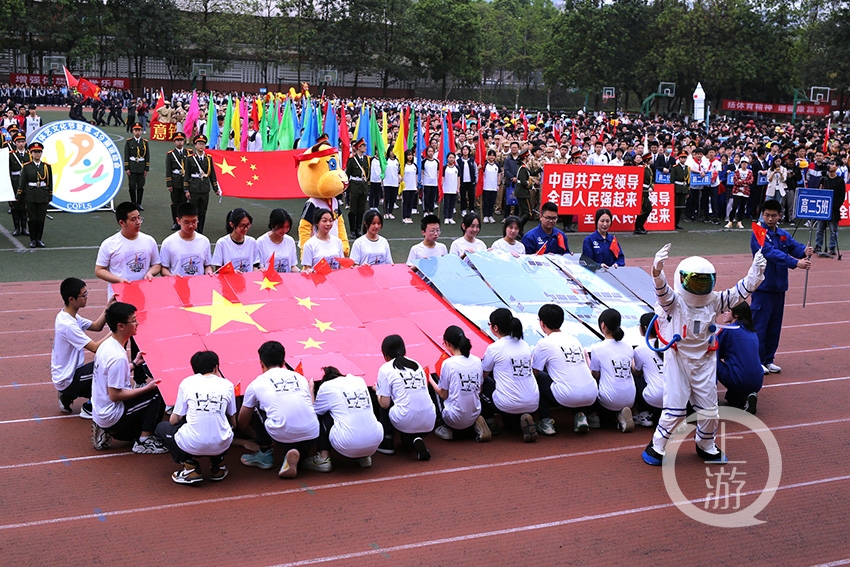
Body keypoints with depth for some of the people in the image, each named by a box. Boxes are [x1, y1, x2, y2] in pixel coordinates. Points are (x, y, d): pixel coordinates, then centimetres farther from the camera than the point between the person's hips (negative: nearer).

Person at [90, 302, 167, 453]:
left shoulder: (107, 344, 2)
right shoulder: (118, 357, -27)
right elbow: (115, 395, -24)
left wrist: (134, 364, 18)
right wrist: (146, 388, -18)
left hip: (99, 411, 9)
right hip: (112, 416, -9)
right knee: (158, 394, -7)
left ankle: (108, 431, 14)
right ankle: (144, 441, -1)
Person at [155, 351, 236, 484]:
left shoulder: (187, 383, 6)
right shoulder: (227, 384, 9)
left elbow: (173, 420, 11)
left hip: (192, 446, -3)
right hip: (221, 445, 3)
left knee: (162, 427, 26)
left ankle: (190, 465, 9)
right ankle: (218, 465, 20)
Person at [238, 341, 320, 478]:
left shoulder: (257, 384, 12)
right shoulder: (300, 377, 18)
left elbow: (242, 424, 27)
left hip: (283, 438, -3)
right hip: (311, 437, 3)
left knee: (256, 410, 20)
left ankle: (264, 454, 23)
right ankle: (300, 456, 9)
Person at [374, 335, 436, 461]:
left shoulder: (386, 369, 4)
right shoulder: (417, 364, 18)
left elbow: (384, 404, 2)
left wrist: (377, 391, 22)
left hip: (406, 422, -5)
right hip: (429, 424, 5)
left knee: (384, 407, 24)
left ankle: (387, 443, 20)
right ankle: (415, 440, 8)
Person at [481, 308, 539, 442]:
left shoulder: (494, 348, -7)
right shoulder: (525, 345, 9)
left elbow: (483, 375, 6)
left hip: (508, 405, -5)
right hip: (532, 405, 5)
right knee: (509, 422, 34)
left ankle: (489, 420, 13)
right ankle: (524, 420, 2)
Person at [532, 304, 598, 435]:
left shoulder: (544, 343, 0)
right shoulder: (574, 339, 18)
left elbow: (534, 373, 5)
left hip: (567, 398, -6)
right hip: (591, 396, 6)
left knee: (539, 378, 16)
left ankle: (546, 421, 9)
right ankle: (581, 415, 14)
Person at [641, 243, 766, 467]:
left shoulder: (714, 301, 0)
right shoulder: (674, 301, -14)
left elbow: (739, 291, -3)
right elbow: (662, 290, -34)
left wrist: (755, 273, -20)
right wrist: (657, 272, -55)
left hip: (705, 361, 5)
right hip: (678, 360, -4)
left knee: (709, 409, 13)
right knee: (674, 409, -2)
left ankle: (706, 446, 37)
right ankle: (656, 447, 17)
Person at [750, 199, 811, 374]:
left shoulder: (784, 235, 10)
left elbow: (794, 246, -5)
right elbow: (772, 253, -25)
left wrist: (805, 251, -29)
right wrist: (796, 263, -34)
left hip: (779, 287, 7)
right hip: (763, 287, -7)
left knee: (775, 325, 12)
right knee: (759, 325, -4)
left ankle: (768, 359, 22)